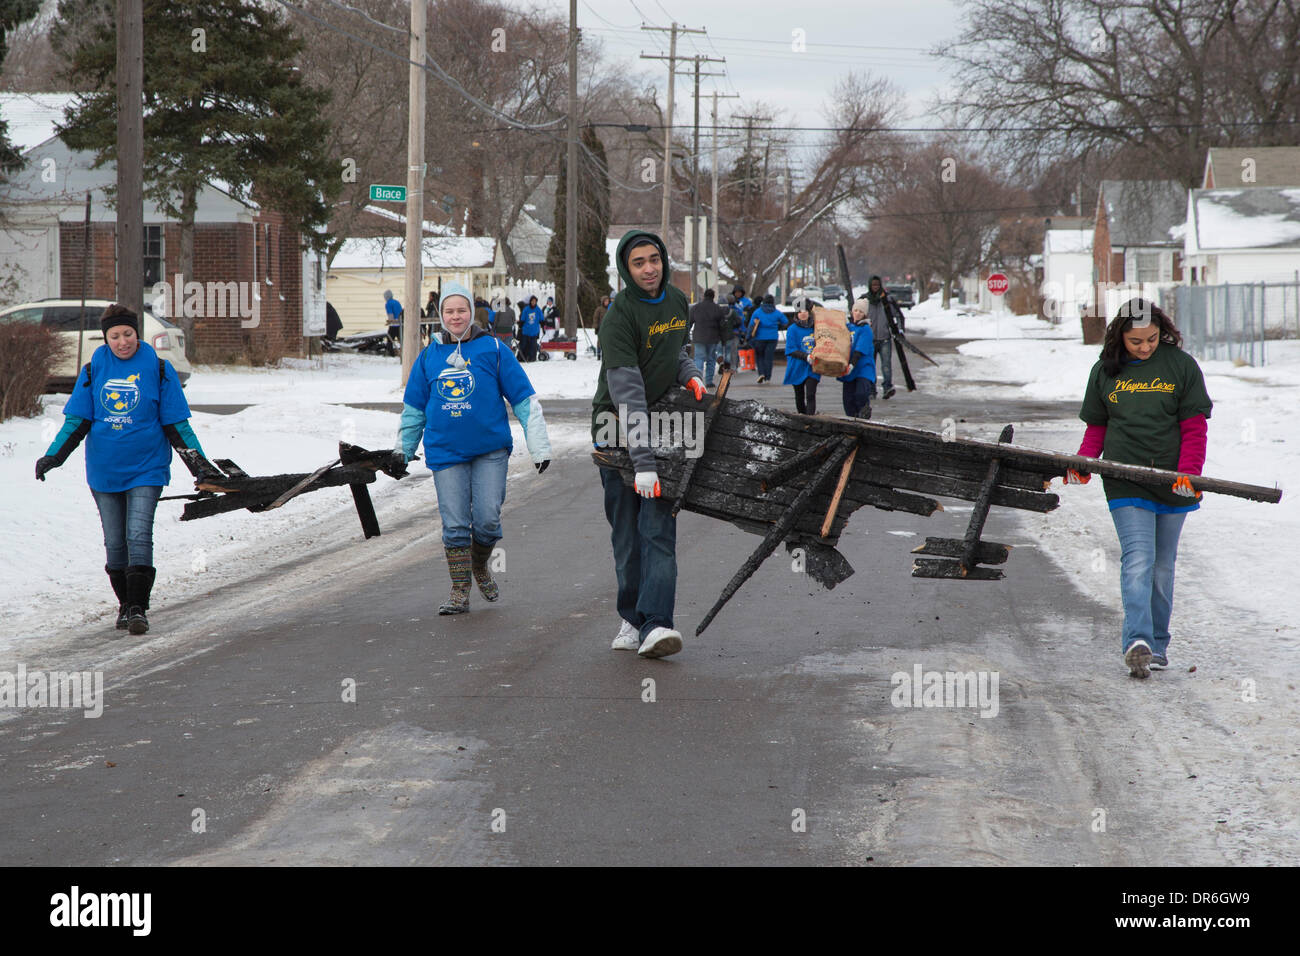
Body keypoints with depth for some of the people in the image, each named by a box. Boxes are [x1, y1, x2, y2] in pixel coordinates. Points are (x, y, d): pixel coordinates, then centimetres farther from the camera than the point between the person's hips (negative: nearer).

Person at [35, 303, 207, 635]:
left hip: (146, 468, -3)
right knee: (115, 542, 7)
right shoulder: (94, 370, 4)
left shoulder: (158, 369, -1)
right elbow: (77, 421, 8)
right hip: (104, 469, 3)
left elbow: (175, 423, 2)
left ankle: (138, 608, -11)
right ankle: (125, 604, 21)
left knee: (138, 536, -13)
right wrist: (53, 456, -3)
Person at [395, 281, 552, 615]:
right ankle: (460, 591, 7)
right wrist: (403, 449, 21)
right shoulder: (430, 355, 8)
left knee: (487, 518, -5)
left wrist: (539, 447, -2)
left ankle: (481, 567, 25)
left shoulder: (492, 349, -1)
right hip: (446, 451, 2)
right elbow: (414, 406, 20)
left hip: (490, 449, -2)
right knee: (454, 523, -1)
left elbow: (524, 399, 1)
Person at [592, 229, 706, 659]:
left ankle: (656, 624, -17)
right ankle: (633, 619, 13)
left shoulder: (677, 301, 5)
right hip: (618, 425, -4)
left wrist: (690, 374, 0)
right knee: (627, 529, 1)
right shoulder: (618, 316, -17)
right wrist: (642, 462, -32)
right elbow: (627, 394, -25)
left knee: (659, 526, -8)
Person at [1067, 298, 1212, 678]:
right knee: (1137, 559, -16)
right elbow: (1096, 427, 13)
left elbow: (1194, 426, -1)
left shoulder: (1181, 366, 1)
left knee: (1162, 566, 10)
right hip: (1125, 482, -1)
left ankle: (1157, 643, 23)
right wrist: (1082, 464, -4)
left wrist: (1188, 473, -14)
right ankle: (1137, 641, -26)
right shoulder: (1105, 371, 6)